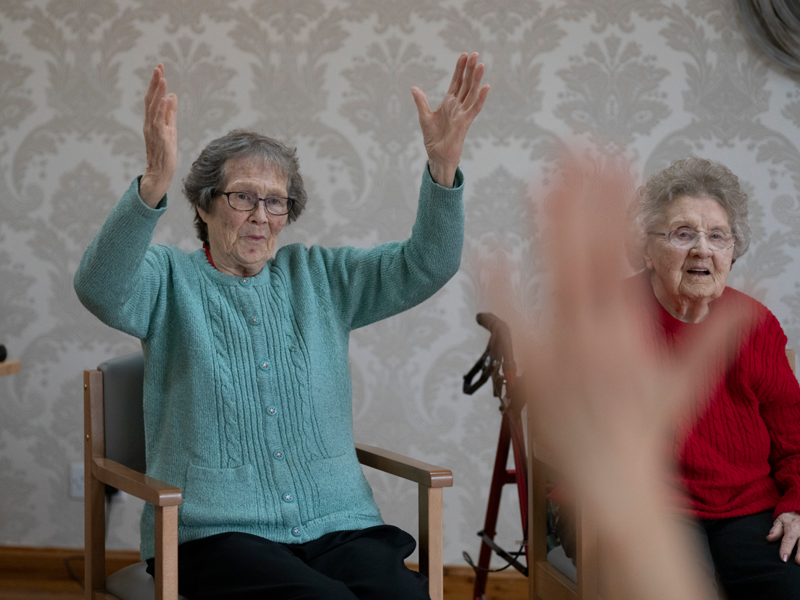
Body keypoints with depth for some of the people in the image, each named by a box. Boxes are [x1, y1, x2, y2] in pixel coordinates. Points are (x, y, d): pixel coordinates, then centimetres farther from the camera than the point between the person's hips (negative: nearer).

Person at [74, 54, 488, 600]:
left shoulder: (317, 277, 16)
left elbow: (426, 265, 4)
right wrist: (155, 182, -34)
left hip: (336, 525, 4)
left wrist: (443, 165, -14)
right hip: (217, 530, -3)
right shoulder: (171, 280, 6)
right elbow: (100, 289, -17)